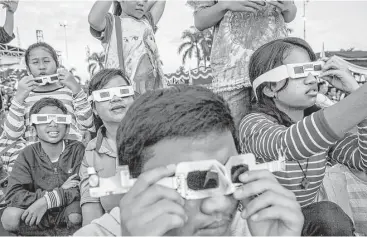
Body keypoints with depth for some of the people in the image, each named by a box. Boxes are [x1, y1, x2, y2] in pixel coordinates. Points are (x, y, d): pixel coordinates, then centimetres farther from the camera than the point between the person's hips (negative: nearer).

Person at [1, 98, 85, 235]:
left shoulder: (77, 149, -11)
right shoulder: (28, 154, -7)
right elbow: (13, 193, -17)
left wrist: (47, 200, -29)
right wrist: (60, 191, -26)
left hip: (67, 210, -2)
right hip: (38, 211, 2)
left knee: (75, 216, -34)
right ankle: (47, 232, -2)